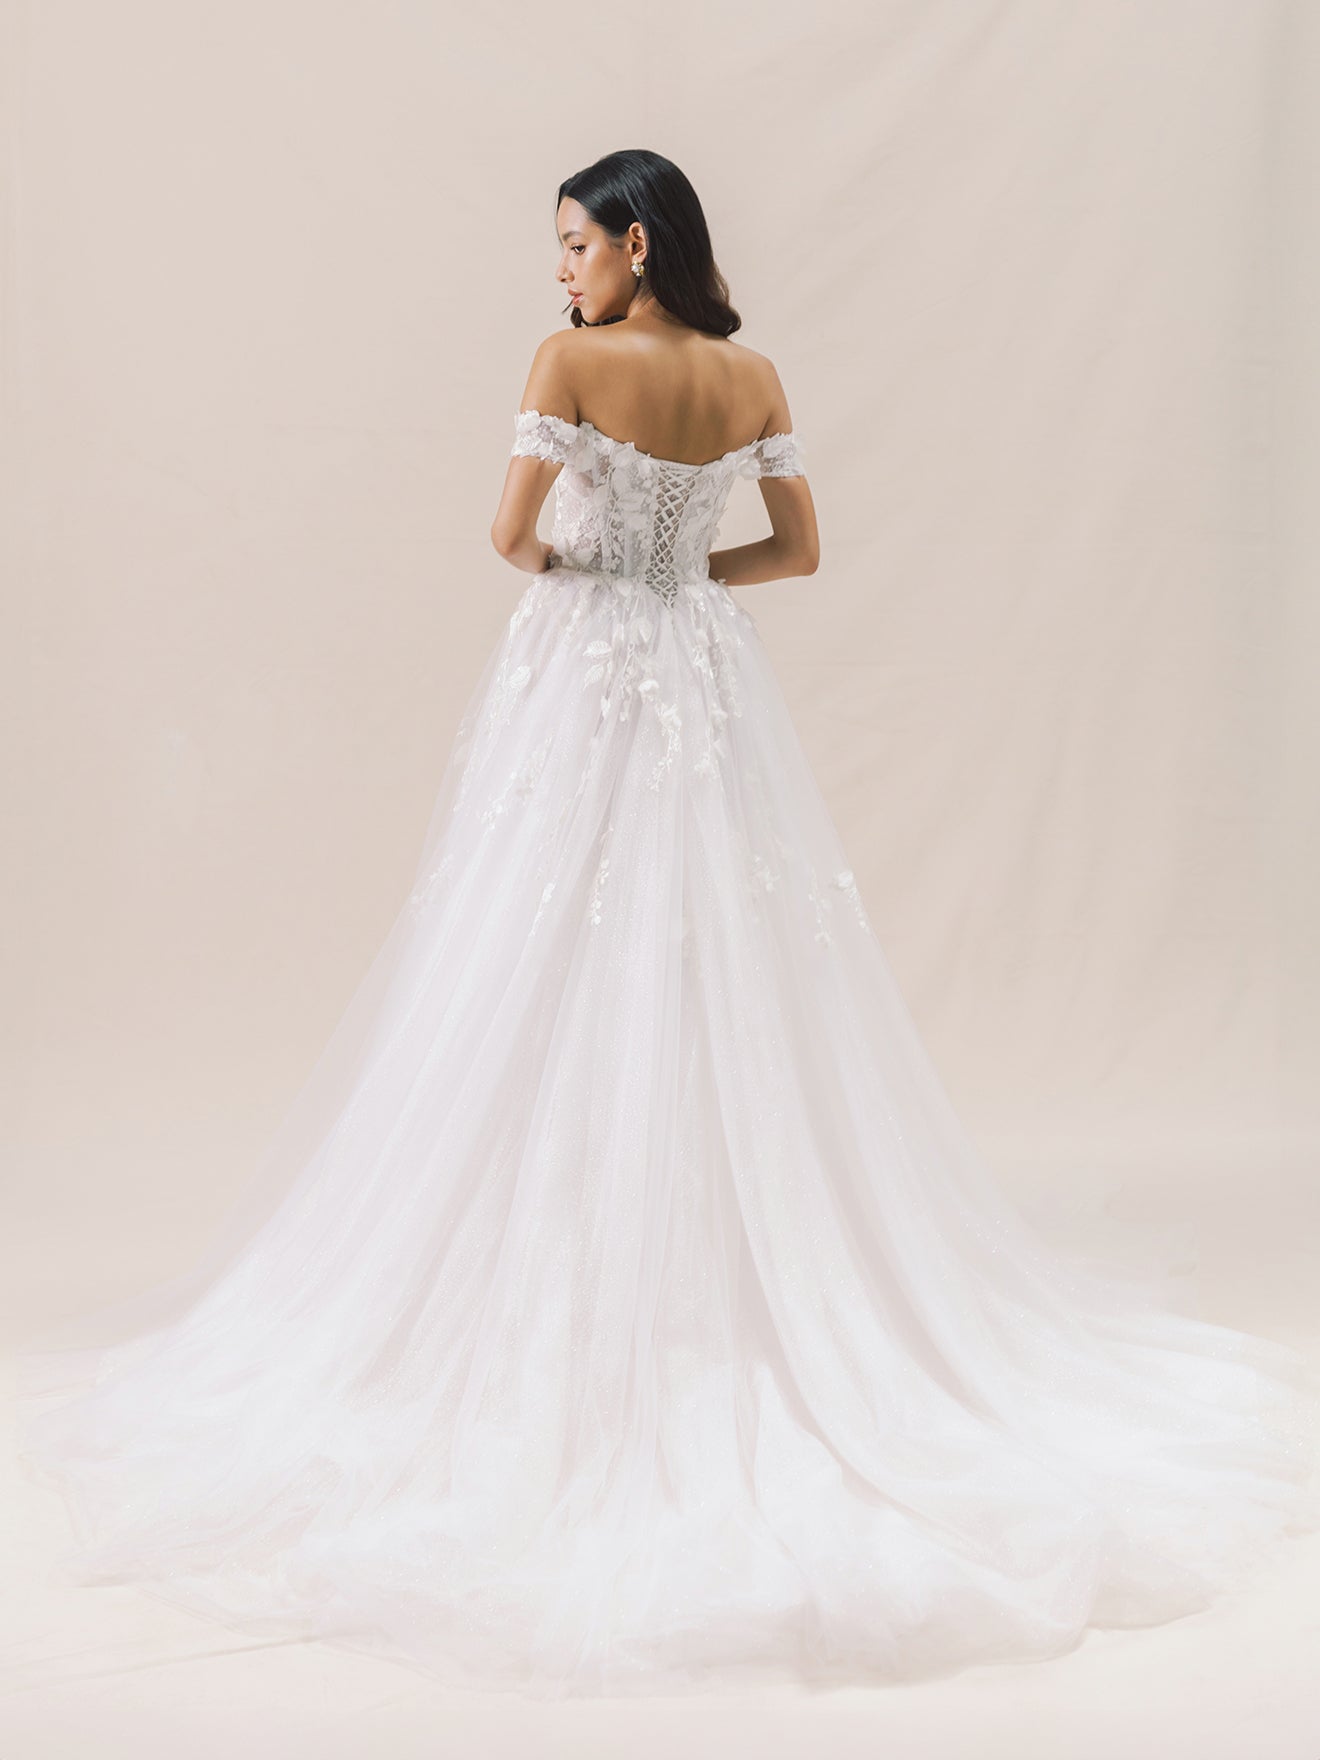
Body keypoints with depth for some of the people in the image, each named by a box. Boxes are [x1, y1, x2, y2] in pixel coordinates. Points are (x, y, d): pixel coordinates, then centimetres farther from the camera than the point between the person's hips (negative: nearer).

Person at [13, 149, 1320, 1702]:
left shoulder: (570, 362, -10)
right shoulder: (754, 378, 4)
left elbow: (512, 536, -12)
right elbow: (798, 547, 9)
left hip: (579, 675, -5)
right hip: (706, 685, 5)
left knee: (555, 991, 2)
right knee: (726, 991, 10)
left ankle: (565, 1299, 7)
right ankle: (762, 1290, 17)